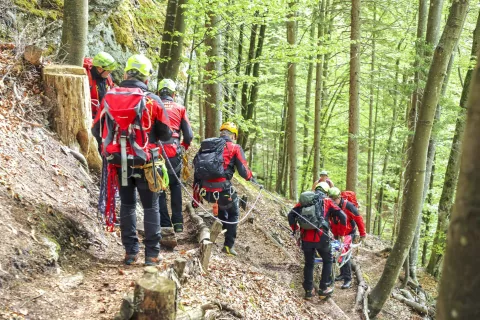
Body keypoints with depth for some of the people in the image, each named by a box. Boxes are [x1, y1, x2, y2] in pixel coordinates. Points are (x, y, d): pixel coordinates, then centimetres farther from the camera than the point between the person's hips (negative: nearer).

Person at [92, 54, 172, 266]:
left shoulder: (109, 97, -3)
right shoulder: (152, 100, -10)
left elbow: (97, 130, 4)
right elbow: (166, 134, -3)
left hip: (120, 162, 3)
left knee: (127, 204, 17)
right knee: (150, 207, 10)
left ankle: (130, 251, 19)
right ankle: (152, 254, 12)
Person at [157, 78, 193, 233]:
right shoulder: (180, 108, 7)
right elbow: (189, 135, 3)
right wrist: (183, 148, 22)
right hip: (174, 153, 1)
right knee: (175, 186, 19)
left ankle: (165, 224, 7)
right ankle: (178, 222, 15)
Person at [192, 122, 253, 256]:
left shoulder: (206, 146, 16)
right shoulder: (235, 148, 3)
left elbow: (197, 171, 16)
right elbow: (244, 171, -2)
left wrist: (196, 196, 22)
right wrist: (251, 178, 22)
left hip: (205, 191, 4)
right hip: (222, 190, -4)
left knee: (222, 204, 35)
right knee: (233, 214, 23)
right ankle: (228, 246, 19)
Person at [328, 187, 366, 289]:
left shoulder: (348, 206, -23)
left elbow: (358, 219, -16)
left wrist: (362, 233, -11)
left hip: (349, 234, -6)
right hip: (337, 235, 6)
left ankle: (348, 279, -9)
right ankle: (343, 274, 29)